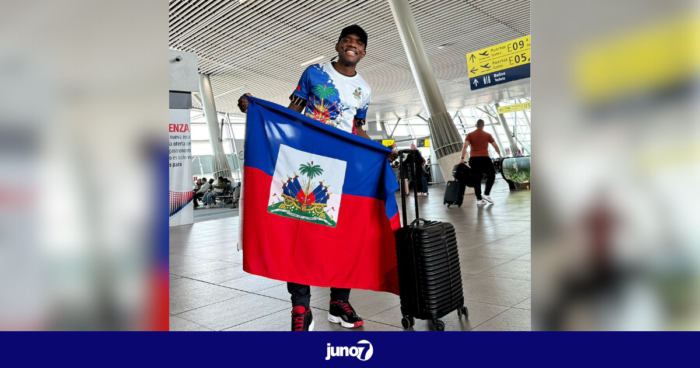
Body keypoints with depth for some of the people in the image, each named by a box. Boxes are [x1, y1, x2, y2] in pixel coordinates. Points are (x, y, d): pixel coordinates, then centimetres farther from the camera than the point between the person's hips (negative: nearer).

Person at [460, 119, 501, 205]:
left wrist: (462, 158, -9)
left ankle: (479, 199, 9)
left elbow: (465, 146, -5)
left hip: (473, 159, 2)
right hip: (484, 158, -2)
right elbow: (495, 146, 10)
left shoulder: (470, 135, 9)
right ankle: (486, 194, 5)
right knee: (491, 175, 16)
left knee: (476, 179, 9)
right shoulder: (487, 135, 8)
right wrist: (499, 155, 25)